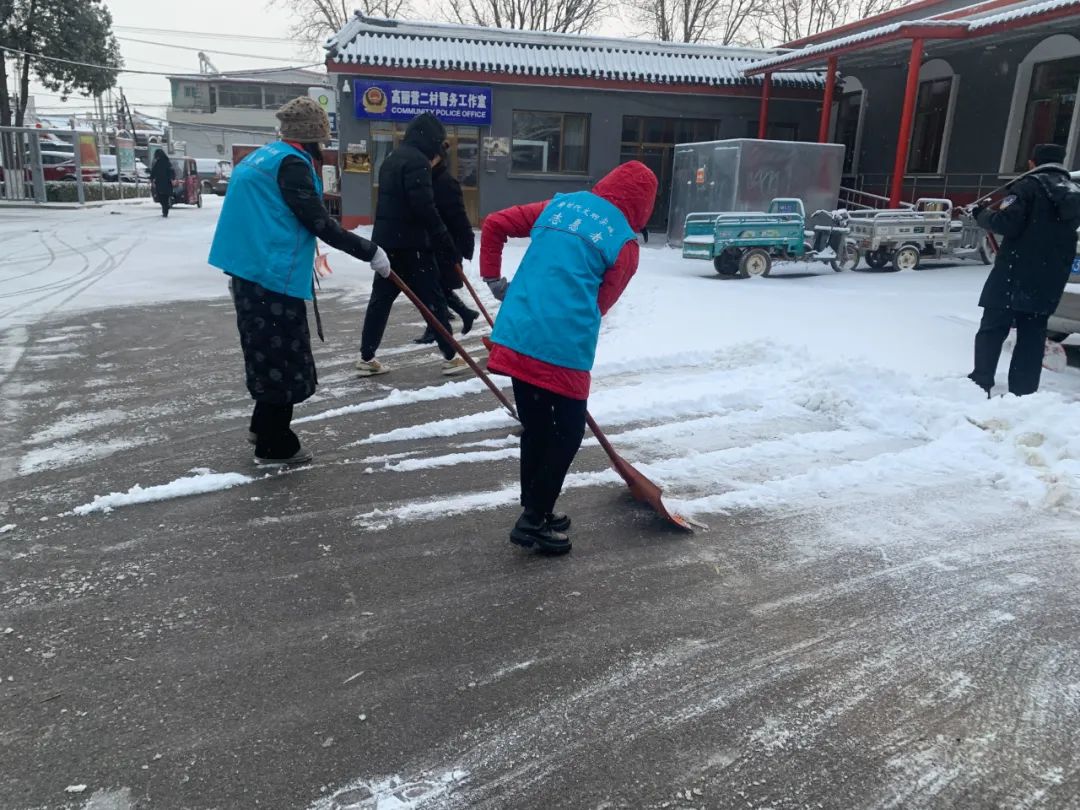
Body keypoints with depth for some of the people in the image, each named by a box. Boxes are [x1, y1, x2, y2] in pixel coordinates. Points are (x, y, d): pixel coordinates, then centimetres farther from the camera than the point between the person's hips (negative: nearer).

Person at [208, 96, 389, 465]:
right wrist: (370, 252, -12)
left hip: (249, 270, 10)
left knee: (271, 352, 19)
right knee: (282, 356, -2)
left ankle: (264, 426, 32)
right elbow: (319, 223, -17)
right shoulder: (291, 163, -12)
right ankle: (274, 446, 6)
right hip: (273, 275, -10)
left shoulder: (264, 156, 18)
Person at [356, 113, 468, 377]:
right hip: (410, 242, -9)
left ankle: (366, 358, 12)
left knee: (381, 297, 10)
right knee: (432, 298, -2)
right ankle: (451, 357, 4)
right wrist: (443, 237, -13)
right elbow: (424, 207, -21)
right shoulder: (417, 160, -14)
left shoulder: (393, 158, 18)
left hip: (386, 239, 9)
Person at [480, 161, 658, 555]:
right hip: (564, 349, -6)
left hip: (516, 337, 6)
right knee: (569, 432, 10)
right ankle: (533, 521, 12)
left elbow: (494, 225, 14)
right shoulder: (624, 241, 1)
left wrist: (494, 281, 21)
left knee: (535, 428, 19)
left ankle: (535, 511, 32)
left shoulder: (559, 204, 15)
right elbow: (600, 303, 3)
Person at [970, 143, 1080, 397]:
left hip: (1014, 275, -6)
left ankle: (980, 384, -8)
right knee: (1032, 337, 8)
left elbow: (1006, 223, -16)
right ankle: (1022, 394, 7)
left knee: (992, 330, -2)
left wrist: (982, 215, 0)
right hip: (1049, 282, 6)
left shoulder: (1029, 185, -6)